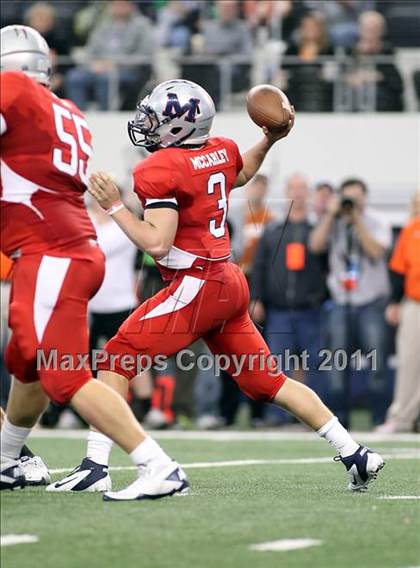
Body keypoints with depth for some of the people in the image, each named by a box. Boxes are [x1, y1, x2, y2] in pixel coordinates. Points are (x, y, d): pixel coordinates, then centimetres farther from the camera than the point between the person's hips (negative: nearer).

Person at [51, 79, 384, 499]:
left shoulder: (161, 169, -14)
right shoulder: (221, 151, 10)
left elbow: (157, 244, -20)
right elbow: (242, 173, 35)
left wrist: (114, 206, -14)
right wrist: (270, 140, 29)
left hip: (196, 285, -9)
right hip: (230, 283, 9)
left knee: (118, 357, -4)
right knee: (267, 379, 14)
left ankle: (97, 464, -11)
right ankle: (355, 456, 12)